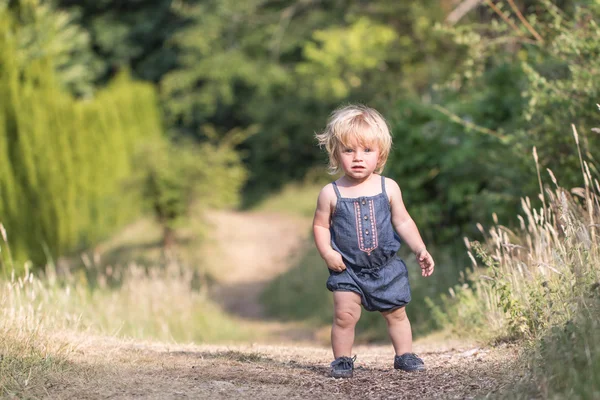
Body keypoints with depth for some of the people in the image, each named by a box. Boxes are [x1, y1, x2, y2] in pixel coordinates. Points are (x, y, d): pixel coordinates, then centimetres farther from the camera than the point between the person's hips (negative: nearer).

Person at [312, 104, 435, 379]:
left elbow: (403, 222, 3)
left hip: (386, 266, 2)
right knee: (344, 314, -11)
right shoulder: (331, 193, -8)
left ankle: (404, 355, 27)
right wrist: (327, 252, -14)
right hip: (347, 269, -2)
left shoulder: (388, 188, -4)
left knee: (396, 313, 11)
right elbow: (320, 225, 0)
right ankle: (342, 359, 4)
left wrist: (420, 250, -2)